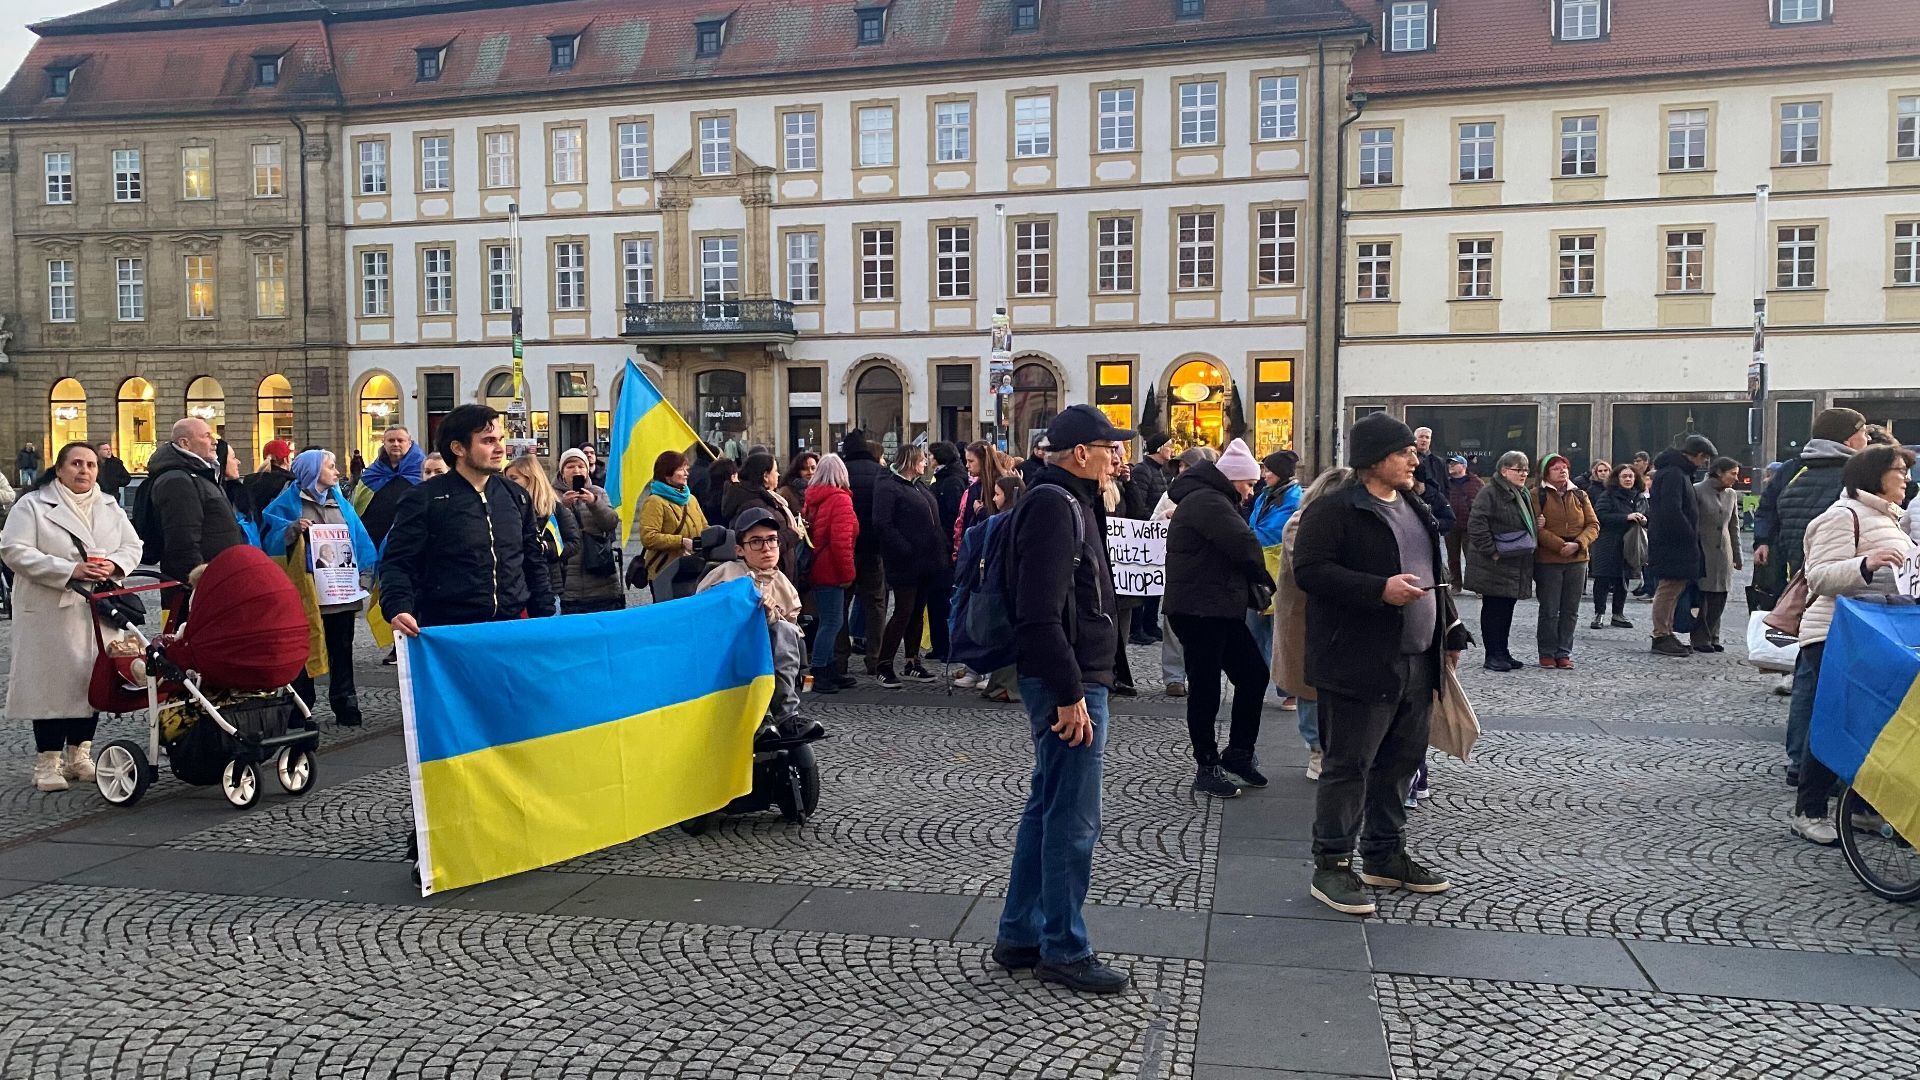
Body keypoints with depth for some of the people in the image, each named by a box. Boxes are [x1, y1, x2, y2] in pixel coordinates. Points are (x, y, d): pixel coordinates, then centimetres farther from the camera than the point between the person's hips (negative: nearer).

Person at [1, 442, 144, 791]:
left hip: (98, 610, 4)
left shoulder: (110, 508, 14)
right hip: (50, 612, -4)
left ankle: (78, 755, 18)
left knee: (91, 679, 7)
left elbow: (132, 547, 11)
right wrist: (69, 570, -20)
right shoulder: (32, 505, -2)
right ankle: (47, 762, 6)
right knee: (52, 682, -3)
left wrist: (113, 565, -12)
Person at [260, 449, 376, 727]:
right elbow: (271, 537, -7)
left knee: (342, 650, 8)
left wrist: (363, 573, 0)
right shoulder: (289, 502, 0)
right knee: (304, 650, 2)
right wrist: (292, 530, -25)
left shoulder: (340, 503, 14)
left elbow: (360, 540, 11)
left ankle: (345, 706, 14)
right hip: (306, 591, -4)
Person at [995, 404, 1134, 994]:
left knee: (1047, 808, 17)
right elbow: (1041, 614, -25)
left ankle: (1020, 935, 27)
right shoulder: (1053, 505, -17)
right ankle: (1063, 950, 11)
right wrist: (1070, 693, -24)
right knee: (1073, 821, -1)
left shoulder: (1071, 502, 16)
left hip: (1073, 680, 11)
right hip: (1067, 685, -11)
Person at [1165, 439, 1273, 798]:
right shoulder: (1207, 501, -15)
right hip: (1199, 609, -11)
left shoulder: (1211, 500, 21)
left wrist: (1255, 587, 3)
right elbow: (1244, 545, -23)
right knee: (1205, 688, -1)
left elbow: (1233, 547, 18)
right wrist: (1263, 582, -6)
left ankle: (1239, 752, 23)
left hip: (1221, 607, 11)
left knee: (1254, 674, 12)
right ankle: (1207, 768, 9)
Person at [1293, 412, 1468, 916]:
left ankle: (1384, 855, 28)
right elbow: (1310, 570, -19)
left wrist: (1452, 631, 21)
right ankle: (1331, 866, 7)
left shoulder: (1416, 509, 17)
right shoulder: (1334, 510, -10)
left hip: (1416, 664, 9)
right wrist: (1379, 590, -25)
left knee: (1401, 761, 15)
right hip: (1360, 664, -8)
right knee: (1349, 765, -3)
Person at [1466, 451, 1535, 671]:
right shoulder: (1489, 494, -13)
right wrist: (1492, 551, -20)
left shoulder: (1523, 495, 17)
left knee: (1507, 610, 12)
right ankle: (1493, 655, 3)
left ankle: (1503, 653, 20)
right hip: (1495, 567, -8)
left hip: (1516, 566, 8)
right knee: (1493, 610, -2)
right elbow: (1476, 525, -21)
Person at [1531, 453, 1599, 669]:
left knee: (1571, 611, 7)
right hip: (1548, 561, -4)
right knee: (1549, 611, 1)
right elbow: (1538, 528, -11)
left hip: (1577, 560, 4)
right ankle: (1547, 653, 12)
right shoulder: (1537, 496, -2)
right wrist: (1561, 546, -19)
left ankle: (1564, 653, 15)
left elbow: (1593, 525, 6)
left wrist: (1578, 544, -12)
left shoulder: (1580, 495, 12)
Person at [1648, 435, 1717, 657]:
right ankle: (1661, 636, -2)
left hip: (1676, 544, 11)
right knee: (1668, 589, -6)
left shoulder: (1679, 472, 18)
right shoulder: (1673, 474, -16)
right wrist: (1691, 536, -17)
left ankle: (1666, 633, 21)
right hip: (1671, 544, -11)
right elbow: (1671, 511, -25)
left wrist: (1691, 536, 16)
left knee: (1673, 589, 14)